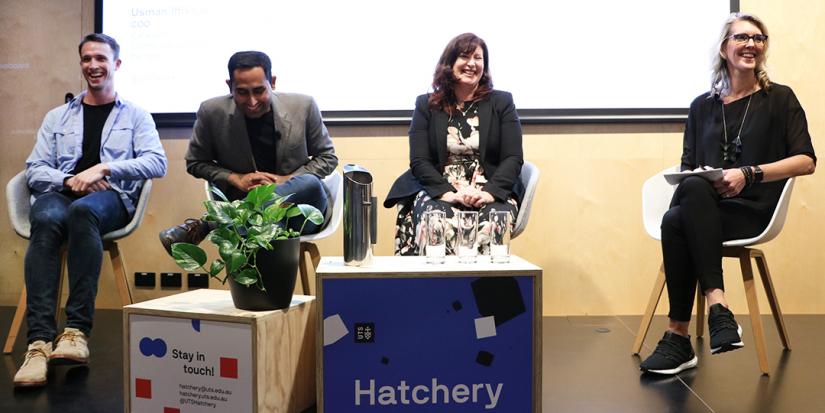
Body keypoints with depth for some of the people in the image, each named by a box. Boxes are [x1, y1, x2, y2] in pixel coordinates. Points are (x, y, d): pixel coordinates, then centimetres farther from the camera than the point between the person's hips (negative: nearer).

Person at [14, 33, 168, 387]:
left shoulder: (136, 116, 17)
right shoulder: (57, 117, 26)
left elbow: (157, 162, 0)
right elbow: (34, 170, 16)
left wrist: (104, 167, -13)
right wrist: (70, 180, -6)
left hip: (111, 197, -2)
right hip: (59, 193, 2)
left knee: (82, 212, -39)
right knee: (46, 220, -36)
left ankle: (77, 331, -41)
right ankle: (39, 341, -41)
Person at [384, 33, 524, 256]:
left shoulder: (501, 102, 13)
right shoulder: (426, 104, 13)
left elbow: (513, 158, 4)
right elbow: (419, 161, 3)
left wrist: (490, 193, -15)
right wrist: (448, 193, -14)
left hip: (492, 190, 0)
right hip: (437, 191, 0)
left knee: (493, 224, -34)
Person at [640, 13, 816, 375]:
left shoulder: (780, 98, 10)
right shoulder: (702, 106, 18)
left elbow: (806, 161, 1)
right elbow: (687, 169, 16)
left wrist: (748, 174, -14)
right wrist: (691, 180, -10)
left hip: (753, 209, -3)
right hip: (703, 209, 3)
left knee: (676, 222, -35)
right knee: (691, 188, -36)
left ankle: (679, 335, -34)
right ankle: (717, 306, -34)